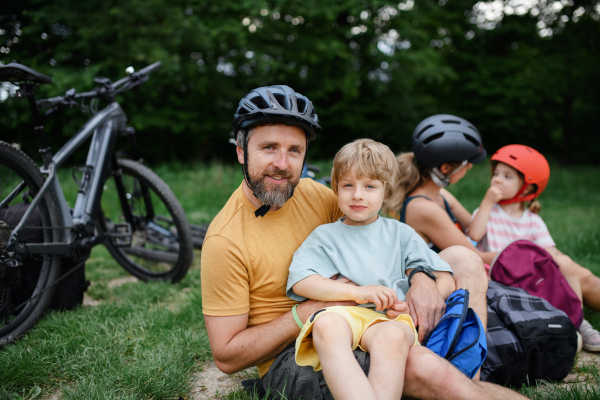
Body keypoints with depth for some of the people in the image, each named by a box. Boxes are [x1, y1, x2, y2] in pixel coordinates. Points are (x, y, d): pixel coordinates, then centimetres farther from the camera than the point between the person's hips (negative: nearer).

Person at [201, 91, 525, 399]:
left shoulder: (313, 193, 1)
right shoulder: (225, 241, -16)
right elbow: (226, 356, -15)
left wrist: (422, 277, -13)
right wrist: (313, 309, -24)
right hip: (290, 354, -7)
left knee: (463, 260, 0)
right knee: (420, 365, -36)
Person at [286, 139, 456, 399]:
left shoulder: (400, 234, 23)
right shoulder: (325, 235, 20)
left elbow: (446, 280, 18)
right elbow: (300, 282, 3)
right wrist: (357, 292, -8)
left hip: (388, 318, 1)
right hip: (341, 313, 0)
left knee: (394, 334, -37)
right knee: (326, 324, -38)